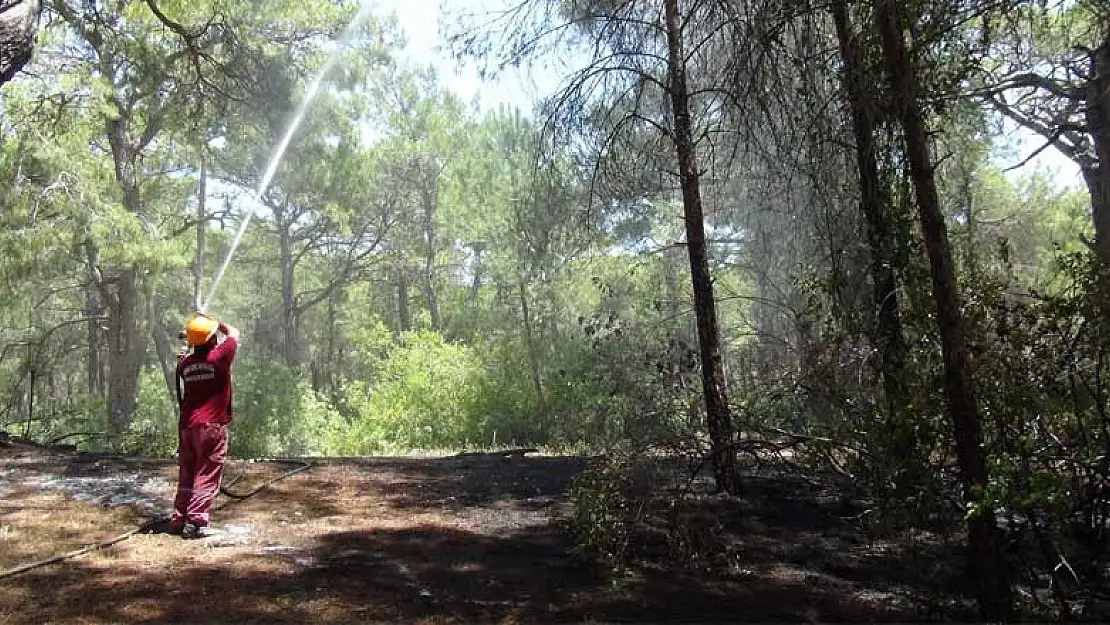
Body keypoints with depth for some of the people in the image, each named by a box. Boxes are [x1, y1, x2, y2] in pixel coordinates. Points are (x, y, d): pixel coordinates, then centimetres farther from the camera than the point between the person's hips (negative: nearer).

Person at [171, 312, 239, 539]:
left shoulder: (184, 363, 5)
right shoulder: (219, 356, -11)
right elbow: (234, 334, 5)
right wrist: (215, 321, 15)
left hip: (187, 426, 6)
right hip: (212, 426, -6)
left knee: (187, 475, 16)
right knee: (206, 477, -1)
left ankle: (178, 519, 20)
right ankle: (195, 522, -5)